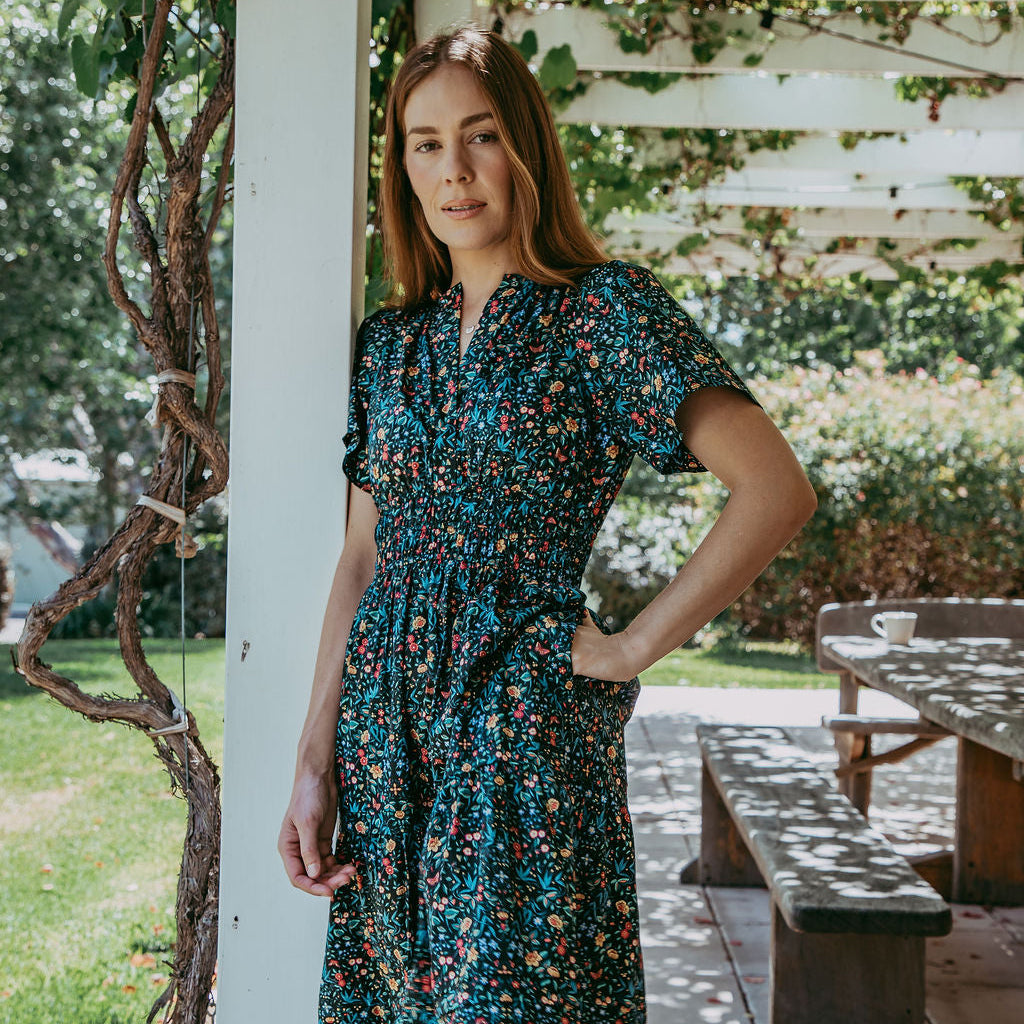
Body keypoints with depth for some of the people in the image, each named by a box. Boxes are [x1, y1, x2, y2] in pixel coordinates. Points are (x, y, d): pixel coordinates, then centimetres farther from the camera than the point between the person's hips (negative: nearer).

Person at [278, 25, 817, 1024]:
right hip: (386, 730, 5)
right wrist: (315, 764, 5)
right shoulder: (390, 339, 10)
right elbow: (361, 556, 11)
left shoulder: (603, 308, -6)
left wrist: (630, 648, -12)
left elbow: (777, 489, -15)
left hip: (529, 725, -5)